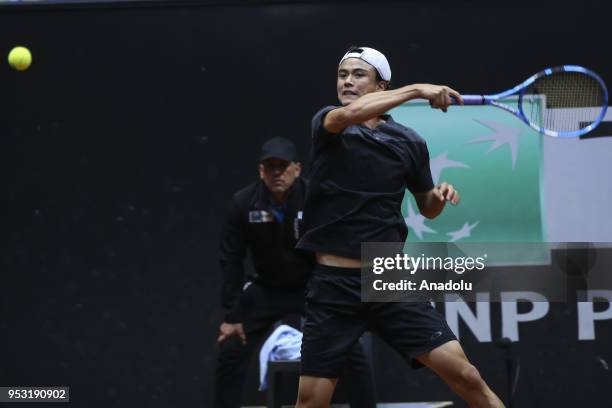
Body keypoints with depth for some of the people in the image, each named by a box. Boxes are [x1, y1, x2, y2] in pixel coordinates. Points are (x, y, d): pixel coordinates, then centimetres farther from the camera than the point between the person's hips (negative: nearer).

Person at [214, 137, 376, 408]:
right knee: (230, 353, -5)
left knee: (352, 352, -10)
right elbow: (232, 260, -8)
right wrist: (231, 315, -9)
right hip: (266, 290, 2)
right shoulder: (243, 203, -15)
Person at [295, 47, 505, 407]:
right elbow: (351, 113, -25)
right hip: (333, 285, -1)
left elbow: (427, 208, 20)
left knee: (463, 373, -8)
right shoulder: (327, 125, 0)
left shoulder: (409, 142, 6)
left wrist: (439, 196, -3)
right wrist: (416, 90, -24)